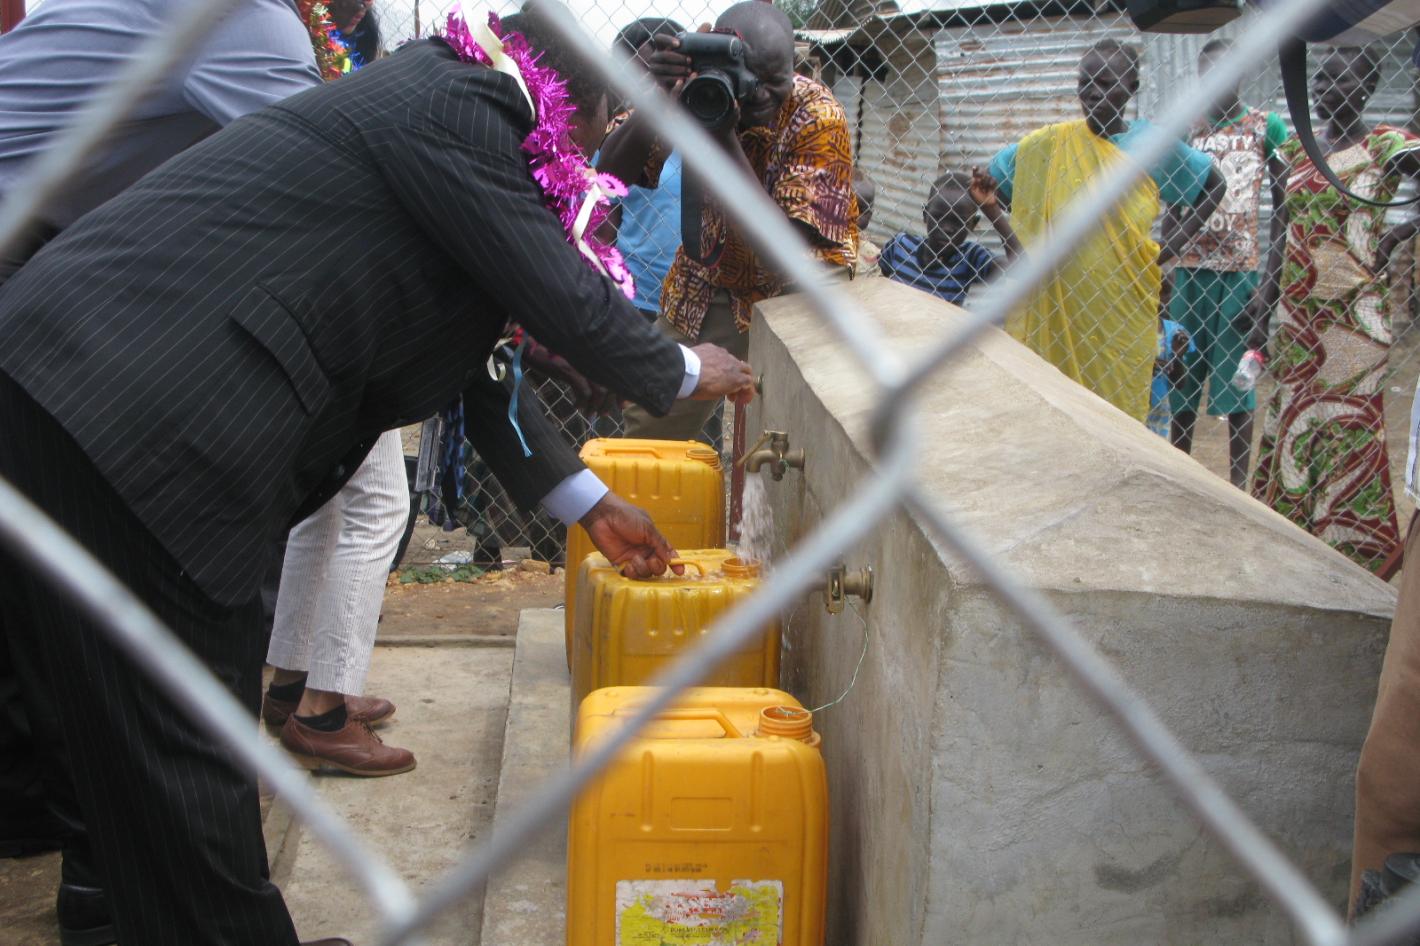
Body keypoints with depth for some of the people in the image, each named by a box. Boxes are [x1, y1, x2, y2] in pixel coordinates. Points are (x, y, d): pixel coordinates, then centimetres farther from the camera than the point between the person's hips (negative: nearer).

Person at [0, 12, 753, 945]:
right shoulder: (460, 108, -7)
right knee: (181, 759, 0)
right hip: (120, 414, -11)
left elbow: (472, 361, 26)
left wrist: (590, 505, 29)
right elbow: (566, 301, -7)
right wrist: (686, 372, 14)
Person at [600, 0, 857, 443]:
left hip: (796, 292, -3)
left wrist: (725, 139, -37)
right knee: (650, 423, 9)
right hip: (706, 284, 3)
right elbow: (611, 173, -20)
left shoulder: (817, 116, -23)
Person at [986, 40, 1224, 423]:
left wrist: (1174, 243, 4)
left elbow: (1212, 185, 15)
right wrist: (1033, 246, 5)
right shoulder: (1050, 143, 3)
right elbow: (994, 181, 13)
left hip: (1126, 310, 0)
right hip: (1060, 308, 0)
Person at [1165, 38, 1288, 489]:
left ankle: (1238, 482, 8)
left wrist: (1270, 280, -10)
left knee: (1236, 381, 0)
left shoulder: (1266, 127, 0)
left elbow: (1283, 208, -2)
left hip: (1241, 271, -3)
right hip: (1189, 271, 3)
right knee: (1182, 381, 6)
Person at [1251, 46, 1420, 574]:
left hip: (1354, 315, -6)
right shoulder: (1296, 152, 10)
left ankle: (1353, 547, 9)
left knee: (1347, 429, -2)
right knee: (1288, 426, 11)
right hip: (1298, 313, 6)